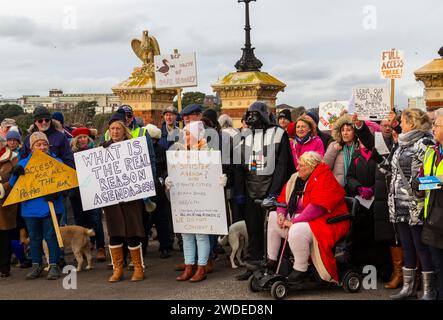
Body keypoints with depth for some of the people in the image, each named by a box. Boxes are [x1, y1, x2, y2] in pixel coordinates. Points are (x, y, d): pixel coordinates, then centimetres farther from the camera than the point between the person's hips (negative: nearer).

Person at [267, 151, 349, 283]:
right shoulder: (296, 178, 9)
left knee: (297, 231, -36)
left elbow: (317, 206, -28)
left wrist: (294, 222, -25)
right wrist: (281, 214, -5)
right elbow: (283, 197, 16)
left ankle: (300, 270, -17)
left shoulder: (324, 178, -17)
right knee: (272, 218, 12)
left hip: (324, 222, -10)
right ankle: (271, 261, 16)